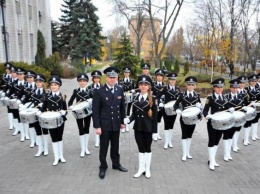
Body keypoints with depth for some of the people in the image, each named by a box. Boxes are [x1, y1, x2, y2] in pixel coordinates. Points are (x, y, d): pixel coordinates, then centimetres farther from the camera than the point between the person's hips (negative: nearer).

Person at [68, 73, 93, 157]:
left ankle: (86, 148, 23)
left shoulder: (89, 91, 0)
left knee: (87, 129, 11)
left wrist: (91, 101, -24)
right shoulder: (76, 91, 1)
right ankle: (83, 150, 9)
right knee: (81, 130, 2)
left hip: (87, 112, 1)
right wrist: (70, 107, -18)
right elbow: (70, 101, 2)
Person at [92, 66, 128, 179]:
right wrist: (97, 126, -14)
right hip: (104, 124, -4)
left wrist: (122, 121, 8)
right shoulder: (99, 92, -12)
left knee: (115, 146, 17)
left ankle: (116, 164, 35)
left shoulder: (120, 90, 2)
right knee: (104, 147, 9)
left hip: (116, 124, 4)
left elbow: (122, 107, 9)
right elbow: (95, 111, -12)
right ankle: (103, 167, 26)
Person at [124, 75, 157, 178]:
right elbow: (134, 114, 6)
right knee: (140, 148, 13)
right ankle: (141, 168, 26)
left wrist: (154, 131, -10)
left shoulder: (152, 99, -7)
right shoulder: (136, 98, 5)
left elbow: (155, 116, -7)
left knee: (147, 148, 11)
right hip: (138, 127, 3)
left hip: (148, 128, -3)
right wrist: (128, 120, -13)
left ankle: (147, 169, 26)